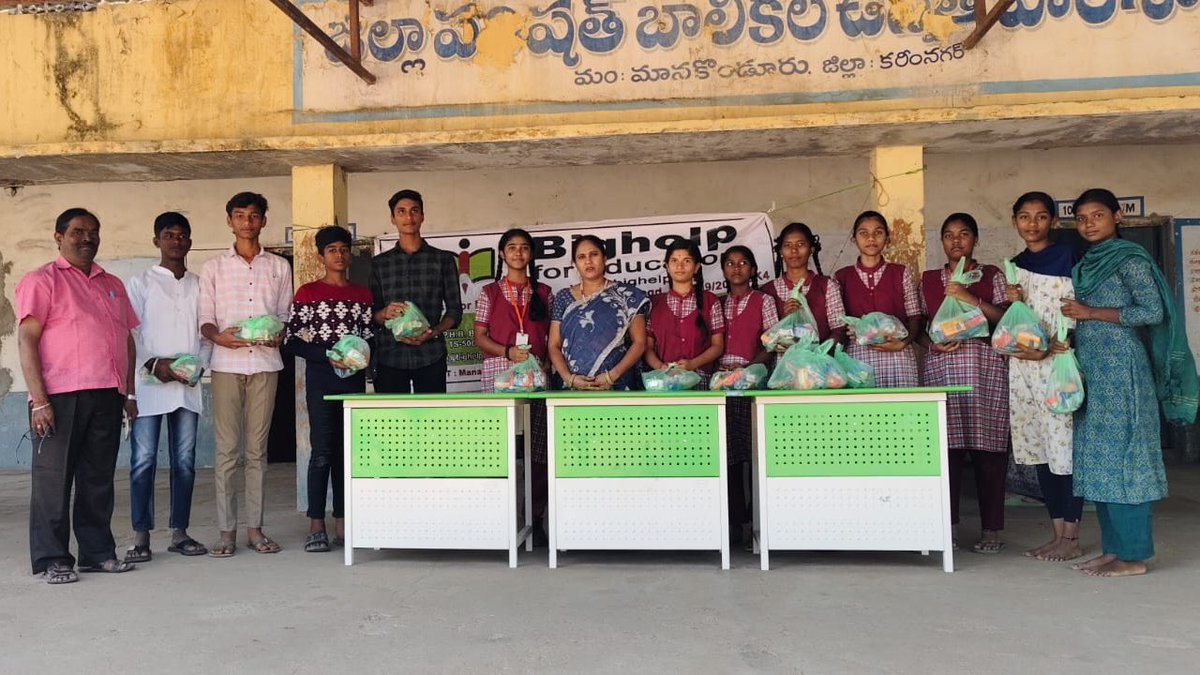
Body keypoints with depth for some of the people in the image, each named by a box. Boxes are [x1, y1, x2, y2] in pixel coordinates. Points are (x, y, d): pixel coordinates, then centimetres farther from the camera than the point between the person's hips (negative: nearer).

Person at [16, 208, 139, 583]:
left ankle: (98, 552, 19)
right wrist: (39, 400, -14)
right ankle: (52, 560, 10)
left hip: (107, 397, 5)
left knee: (99, 479, 10)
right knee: (54, 479, 2)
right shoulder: (42, 280, 1)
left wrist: (130, 393, 14)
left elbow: (127, 339, 20)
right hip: (61, 397, -5)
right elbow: (26, 340, -7)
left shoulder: (112, 285, 19)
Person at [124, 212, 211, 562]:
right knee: (143, 461, -3)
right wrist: (153, 364, -14)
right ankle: (141, 537, 5)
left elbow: (208, 333, 10)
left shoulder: (200, 285, 14)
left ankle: (179, 533, 14)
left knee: (185, 461, 5)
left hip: (188, 386, 3)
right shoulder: (140, 283, 6)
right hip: (148, 384, -2)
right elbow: (128, 333, -1)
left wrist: (198, 365, -6)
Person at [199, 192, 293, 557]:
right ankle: (227, 530, 5)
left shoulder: (279, 267, 13)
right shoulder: (213, 267, 10)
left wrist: (279, 335, -9)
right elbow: (205, 319, 7)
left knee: (257, 449, 4)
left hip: (265, 363, 1)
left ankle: (255, 527, 10)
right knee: (226, 449, -2)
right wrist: (218, 336, -14)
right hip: (227, 363, -1)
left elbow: (285, 314, 13)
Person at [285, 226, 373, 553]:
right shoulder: (307, 293, 2)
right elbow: (292, 341, -3)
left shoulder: (362, 294, 13)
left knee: (348, 451, 6)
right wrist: (329, 355, -15)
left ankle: (343, 525, 12)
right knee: (322, 452, -6)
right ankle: (316, 527, 1)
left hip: (354, 379, 3)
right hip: (320, 379, -3)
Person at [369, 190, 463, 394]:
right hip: (390, 356, 1)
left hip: (431, 355, -1)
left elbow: (455, 310, 7)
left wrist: (433, 332, -11)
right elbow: (371, 314, 11)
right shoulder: (379, 263, 14)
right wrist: (385, 313, -12)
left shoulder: (443, 260, 10)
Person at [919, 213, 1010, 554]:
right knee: (945, 445, -5)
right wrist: (933, 344, -5)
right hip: (939, 368, 1)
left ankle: (991, 529, 5)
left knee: (987, 447, -3)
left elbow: (1005, 317, 0)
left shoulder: (991, 275, 12)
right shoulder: (928, 279, 17)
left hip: (985, 365, -1)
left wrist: (969, 298, -10)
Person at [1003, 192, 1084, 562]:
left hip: (1057, 364, -6)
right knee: (1038, 449, 8)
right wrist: (1011, 302, -3)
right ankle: (1058, 532, 16)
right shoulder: (1015, 265, 14)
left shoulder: (1066, 257, -3)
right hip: (1022, 367, 6)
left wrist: (1049, 350, -19)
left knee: (1063, 447, -4)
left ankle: (1071, 538, 5)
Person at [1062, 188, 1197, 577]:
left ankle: (1133, 555, -1)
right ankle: (1113, 548, 14)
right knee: (1097, 457, 7)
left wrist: (1090, 313, -13)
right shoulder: (1085, 265, 17)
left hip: (1120, 368, -8)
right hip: (1091, 368, 8)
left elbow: (1152, 311, -14)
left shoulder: (1129, 259, -5)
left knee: (1121, 455, -7)